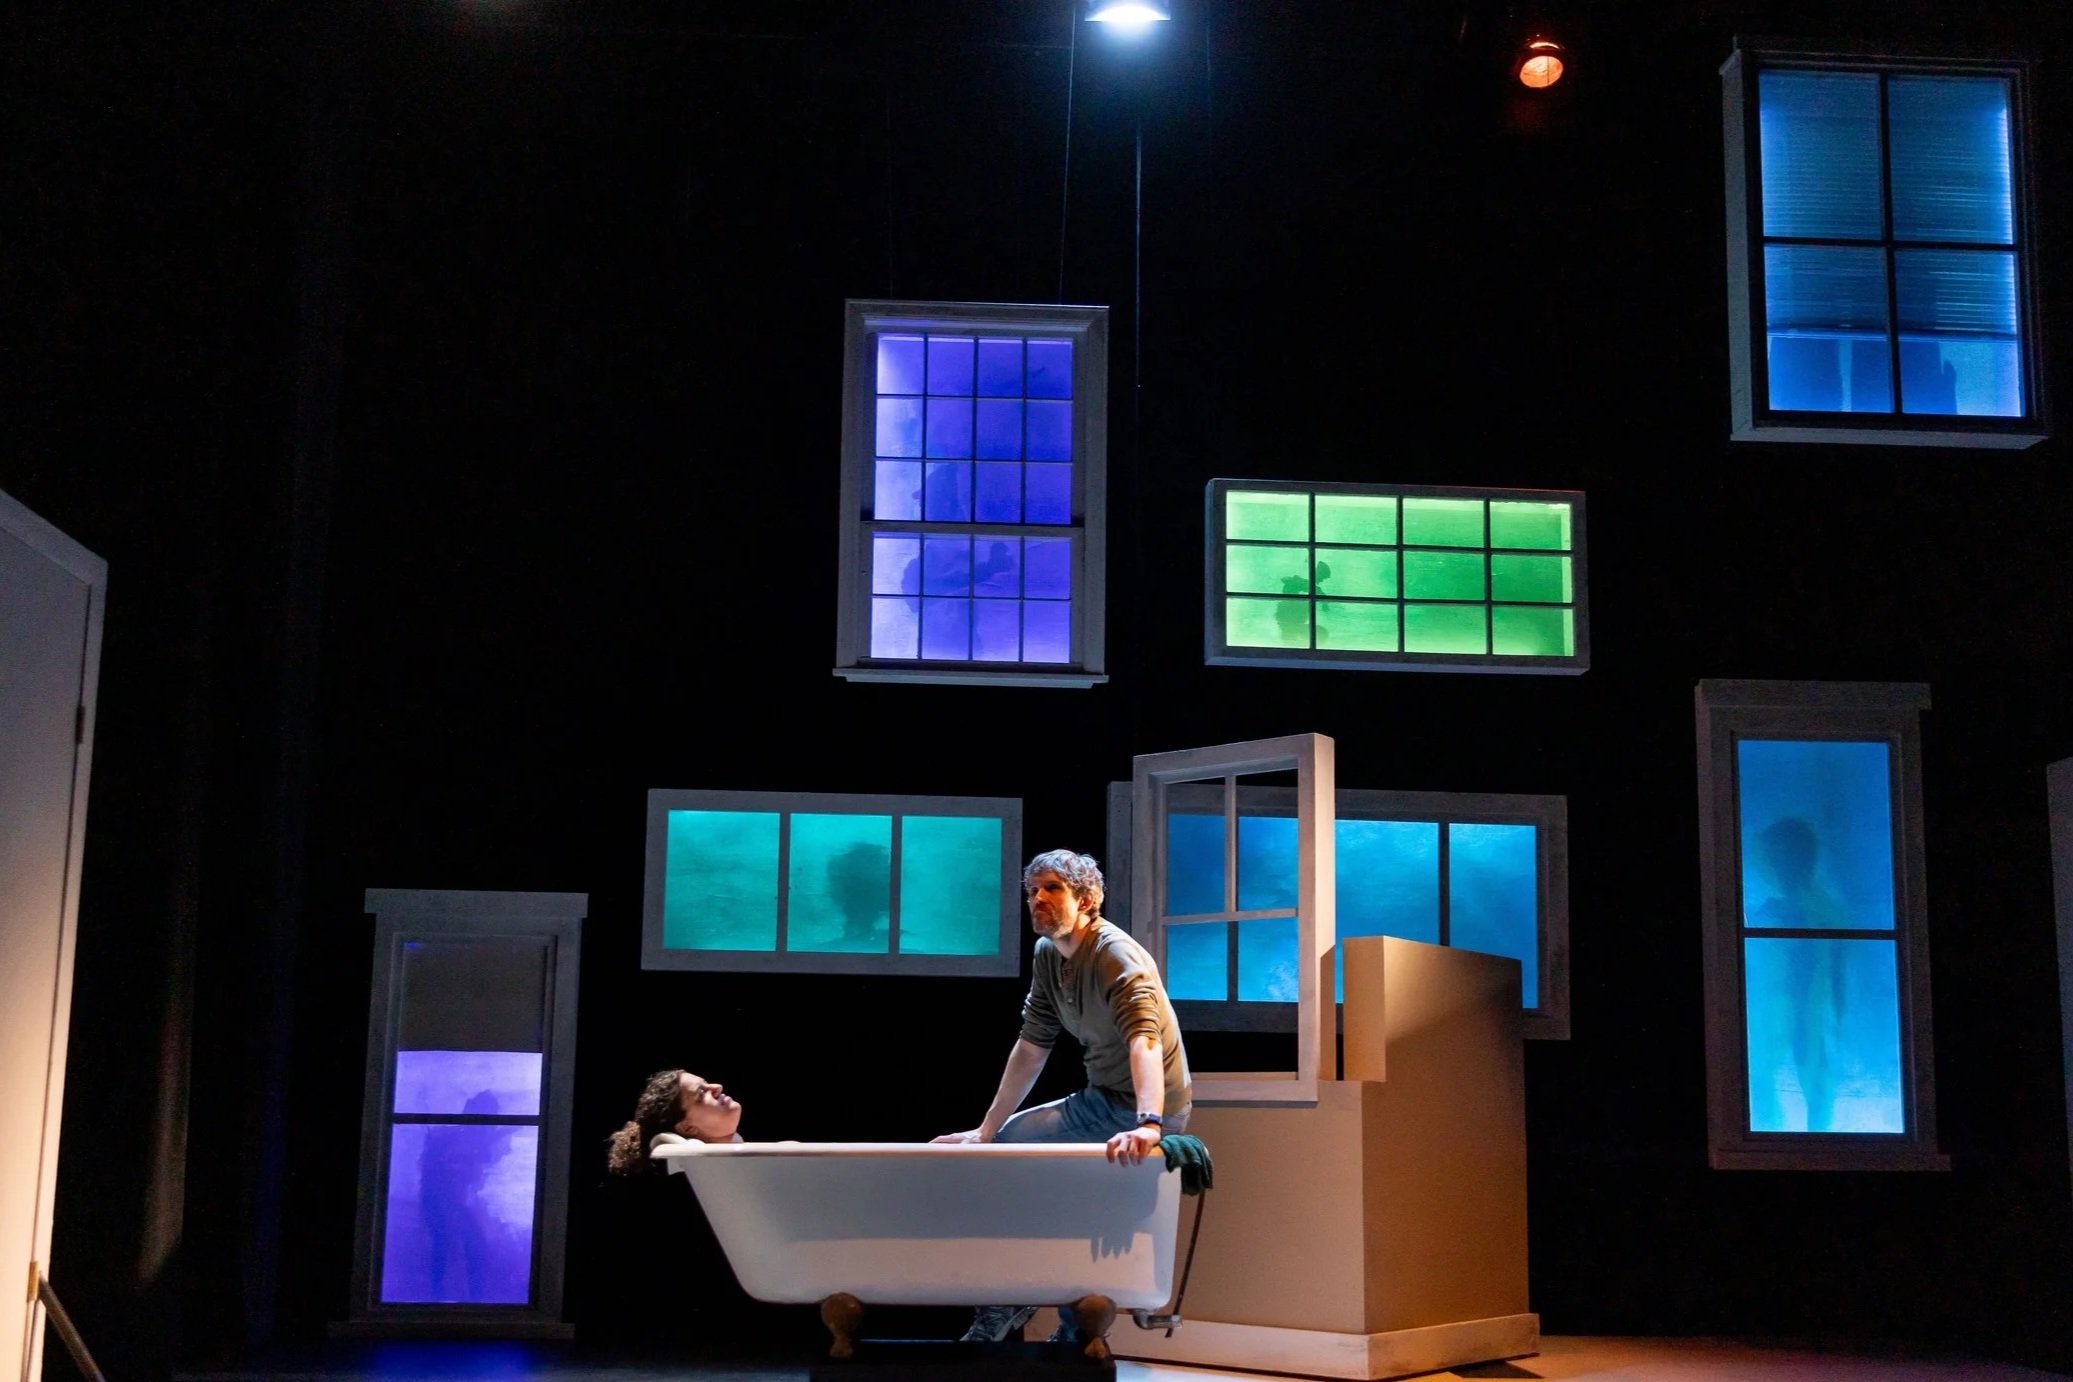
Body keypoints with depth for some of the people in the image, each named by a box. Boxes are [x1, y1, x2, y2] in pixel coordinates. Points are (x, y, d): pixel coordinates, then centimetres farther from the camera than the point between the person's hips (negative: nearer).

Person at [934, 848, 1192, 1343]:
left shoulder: (1117, 956, -22)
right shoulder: (1047, 957, 5)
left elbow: (1145, 1042, -37)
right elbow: (1031, 1048, 7)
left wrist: (1147, 1125, -53)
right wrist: (986, 1129, 3)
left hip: (1144, 1109, -9)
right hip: (1102, 1100, 9)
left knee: (1010, 1146, -10)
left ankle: (1009, 1304, 5)